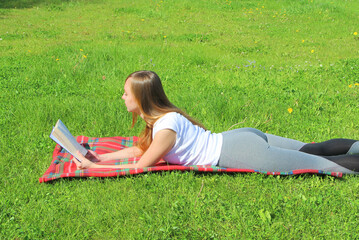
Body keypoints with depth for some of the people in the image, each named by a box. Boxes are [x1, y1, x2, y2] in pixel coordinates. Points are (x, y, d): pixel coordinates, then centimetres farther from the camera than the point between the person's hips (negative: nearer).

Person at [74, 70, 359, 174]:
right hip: (243, 137, 8)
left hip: (242, 154, -8)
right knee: (314, 150, 17)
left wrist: (91, 167, -9)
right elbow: (141, 148, 19)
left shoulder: (166, 128, -20)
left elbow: (140, 167, -17)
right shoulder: (161, 115, 8)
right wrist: (101, 157, 13)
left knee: (325, 166, -1)